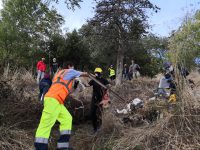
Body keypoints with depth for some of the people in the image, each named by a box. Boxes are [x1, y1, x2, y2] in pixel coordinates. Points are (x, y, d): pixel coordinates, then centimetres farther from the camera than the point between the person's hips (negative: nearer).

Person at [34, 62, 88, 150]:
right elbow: (84, 74, 23)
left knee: (67, 119, 10)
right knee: (46, 124, -13)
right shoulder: (69, 71, 11)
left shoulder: (60, 73, 32)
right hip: (53, 100, -9)